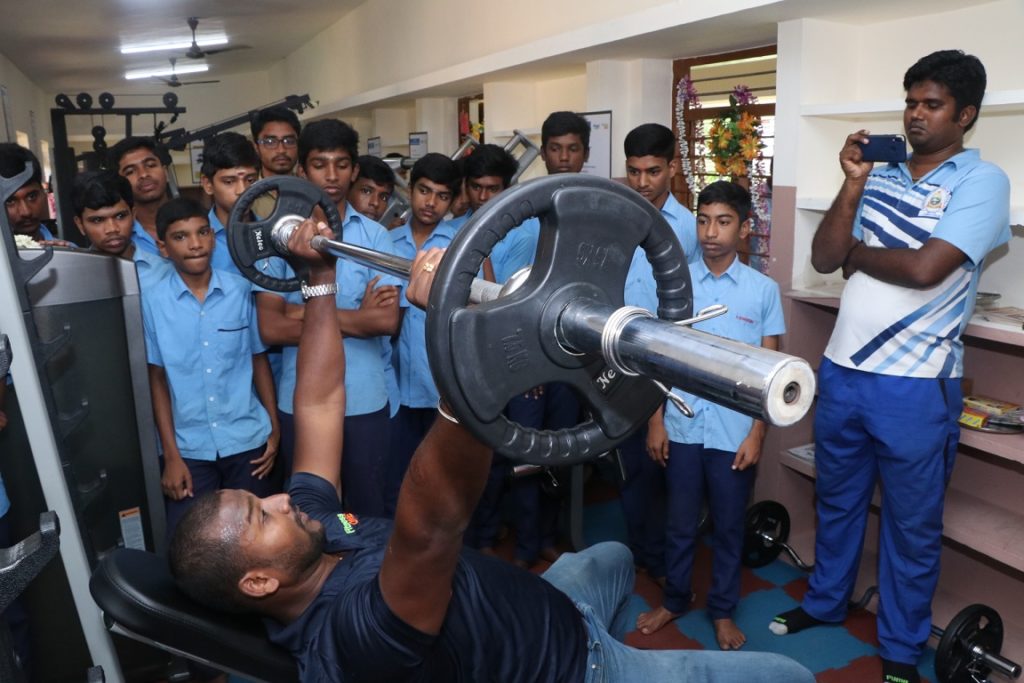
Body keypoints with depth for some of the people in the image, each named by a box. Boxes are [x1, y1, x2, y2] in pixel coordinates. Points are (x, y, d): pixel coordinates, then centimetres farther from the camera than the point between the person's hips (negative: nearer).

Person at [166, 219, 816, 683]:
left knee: (610, 556, 37)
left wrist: (322, 277, -8)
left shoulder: (316, 526, -13)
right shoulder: (356, 630, -39)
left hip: (548, 616, 9)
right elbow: (432, 521, -58)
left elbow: (321, 402, -8)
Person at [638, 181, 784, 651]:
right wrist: (655, 421, 0)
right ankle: (674, 599, 36)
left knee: (728, 527, 14)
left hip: (734, 432, -1)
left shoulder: (764, 290, -3)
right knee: (680, 523, 16)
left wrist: (757, 434, -5)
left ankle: (722, 609, 33)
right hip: (682, 428, 1)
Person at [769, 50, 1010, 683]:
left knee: (912, 526, 12)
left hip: (915, 387, -5)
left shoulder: (982, 181, -8)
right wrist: (853, 184, -9)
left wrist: (853, 253, -5)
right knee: (837, 501, 21)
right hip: (841, 371, 5)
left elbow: (924, 269, -21)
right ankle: (825, 600, 43)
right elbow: (823, 258, 0)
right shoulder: (881, 175, 8)